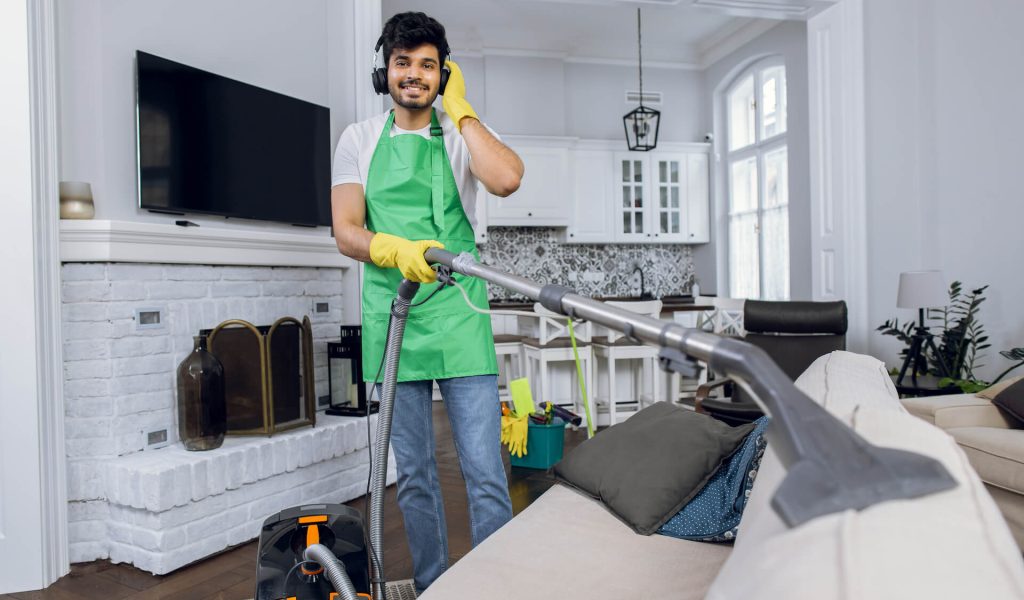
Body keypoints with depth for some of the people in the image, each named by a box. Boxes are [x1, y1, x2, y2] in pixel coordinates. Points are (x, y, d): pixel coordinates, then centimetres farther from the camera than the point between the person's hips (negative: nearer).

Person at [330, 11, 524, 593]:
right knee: (415, 474, 11)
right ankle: (433, 587, 29)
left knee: (485, 471, -1)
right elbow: (347, 232, 2)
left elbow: (506, 179, -16)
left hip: (459, 314, -1)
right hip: (392, 317, 2)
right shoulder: (359, 139, 11)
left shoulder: (461, 133, 7)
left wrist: (459, 109, -5)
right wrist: (397, 250, -18)